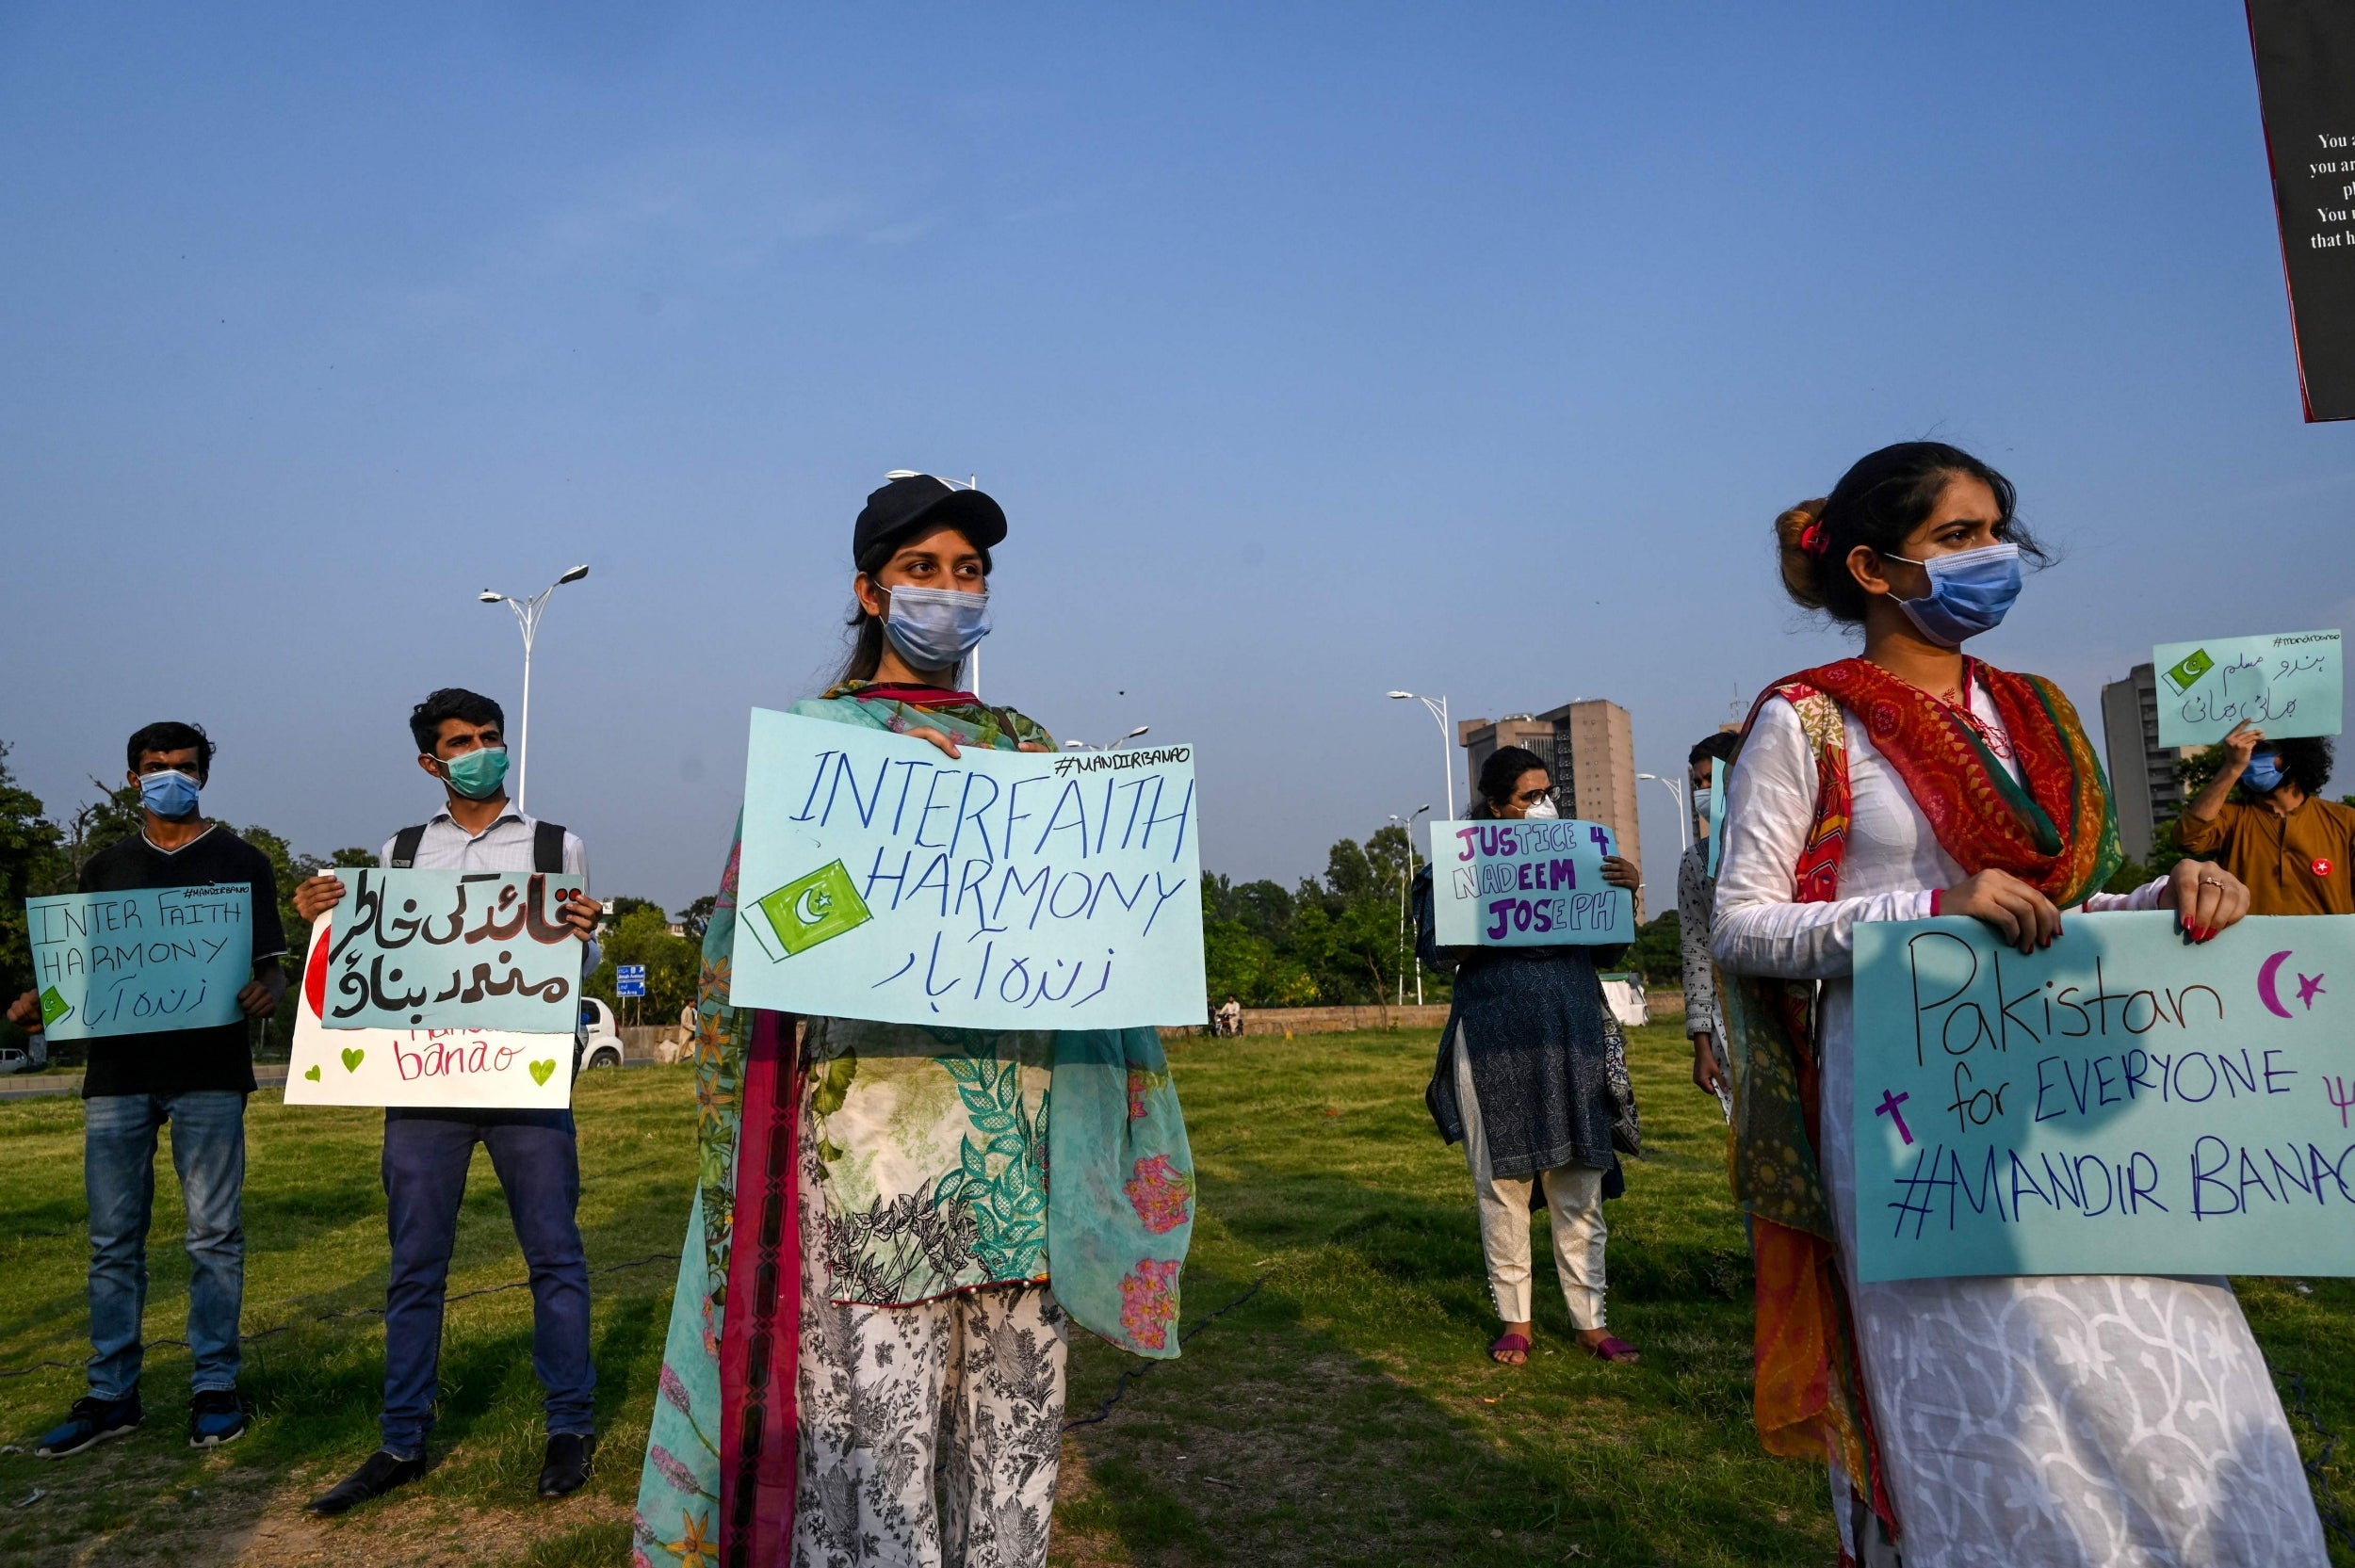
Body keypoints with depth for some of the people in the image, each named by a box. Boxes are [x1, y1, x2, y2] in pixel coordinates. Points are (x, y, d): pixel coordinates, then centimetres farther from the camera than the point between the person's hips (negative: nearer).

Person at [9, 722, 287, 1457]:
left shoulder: (240, 861, 6)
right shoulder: (105, 867, 16)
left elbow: (271, 963, 3)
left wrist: (268, 992, -19)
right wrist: (40, 1002, -3)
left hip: (209, 1072, -3)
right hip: (117, 1070, 3)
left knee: (214, 1235, 0)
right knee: (114, 1239, 6)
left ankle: (214, 1388, 8)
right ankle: (111, 1395, 15)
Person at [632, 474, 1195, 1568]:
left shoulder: (1025, 746, 17)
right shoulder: (816, 737, 7)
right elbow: (750, 933, 3)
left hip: (1024, 1133, 4)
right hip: (870, 1114, -3)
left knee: (1015, 1414, 7)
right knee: (870, 1418, -4)